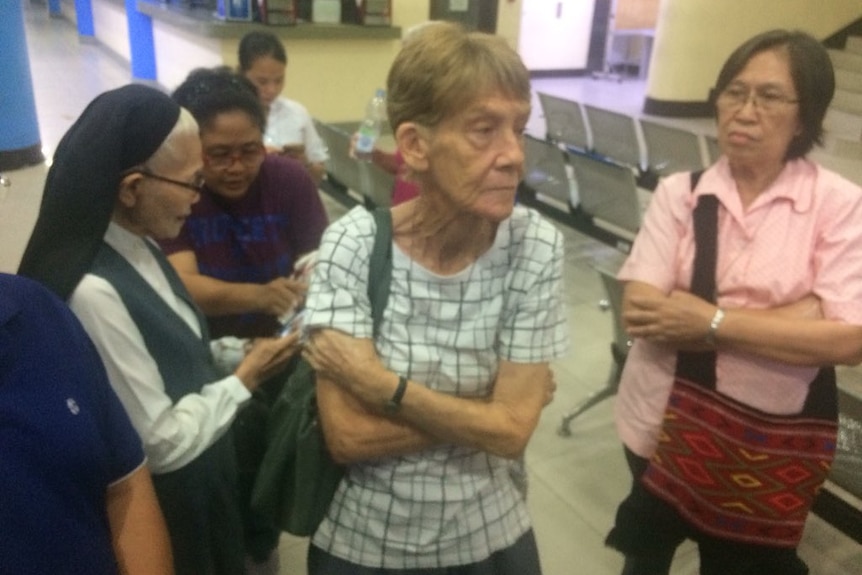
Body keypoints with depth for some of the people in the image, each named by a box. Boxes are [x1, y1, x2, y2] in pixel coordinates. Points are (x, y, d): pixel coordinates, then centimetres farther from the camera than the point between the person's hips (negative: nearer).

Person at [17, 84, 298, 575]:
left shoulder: (141, 249, -2)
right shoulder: (95, 291, -31)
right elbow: (164, 441, -26)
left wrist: (241, 356, -7)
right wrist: (244, 379, -15)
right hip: (164, 505, -8)